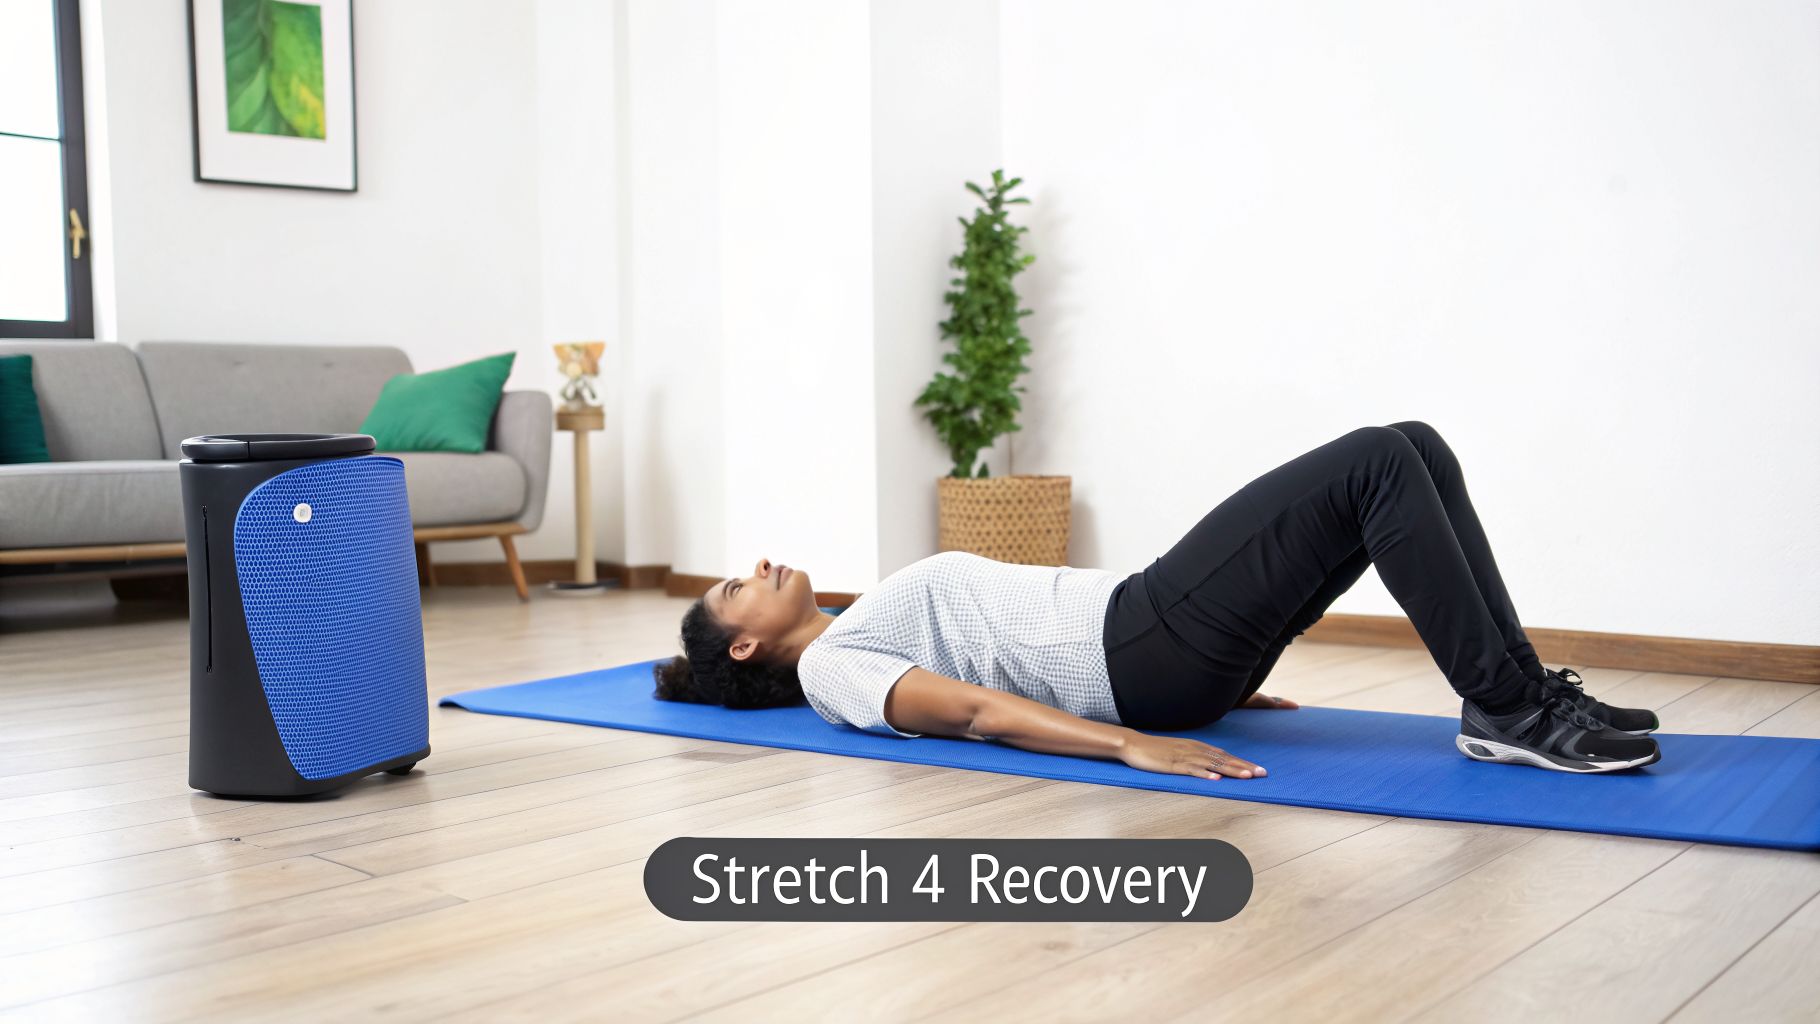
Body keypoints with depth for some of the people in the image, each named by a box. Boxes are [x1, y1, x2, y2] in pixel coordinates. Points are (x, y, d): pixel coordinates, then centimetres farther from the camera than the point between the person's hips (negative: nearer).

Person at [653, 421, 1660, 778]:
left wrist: (1215, 681, 26)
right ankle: (1510, 714, -15)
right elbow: (969, 709, -14)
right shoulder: (830, 668, 2)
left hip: (1145, 620, 9)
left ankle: (1518, 692, -1)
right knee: (1379, 465, -17)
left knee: (1412, 449, -2)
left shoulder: (870, 628, 29)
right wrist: (1132, 743, -29)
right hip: (1148, 651, -9)